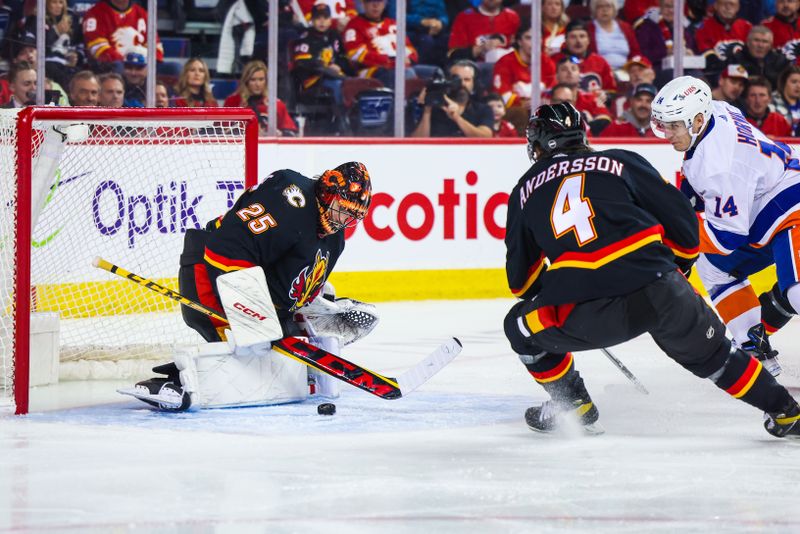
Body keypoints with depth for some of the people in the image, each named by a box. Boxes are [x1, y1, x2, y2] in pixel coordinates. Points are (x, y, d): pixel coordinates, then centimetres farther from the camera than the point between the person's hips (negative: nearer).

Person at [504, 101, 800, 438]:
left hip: (588, 315, -1)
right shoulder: (621, 161, 16)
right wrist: (678, 267, 34)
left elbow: (522, 280, 23)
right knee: (712, 355, 24)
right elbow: (681, 219, 15)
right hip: (661, 293, 1)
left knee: (521, 325, 25)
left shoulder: (525, 191, 19)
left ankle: (573, 406, 25)